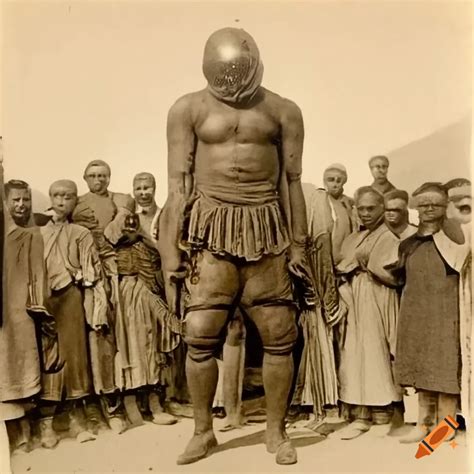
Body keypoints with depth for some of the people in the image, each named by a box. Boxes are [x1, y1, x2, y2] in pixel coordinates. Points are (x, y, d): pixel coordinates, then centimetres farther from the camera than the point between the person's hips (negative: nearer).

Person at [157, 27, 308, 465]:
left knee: (279, 335, 3)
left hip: (266, 228, 2)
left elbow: (292, 180, 9)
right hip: (211, 227, -1)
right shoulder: (188, 109, 4)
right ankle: (204, 431, 17)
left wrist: (298, 244, 6)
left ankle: (276, 431, 22)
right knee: (200, 334, -5)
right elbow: (178, 182, 0)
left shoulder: (283, 111, 8)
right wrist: (171, 253, -6)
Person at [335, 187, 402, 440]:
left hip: (378, 306, -5)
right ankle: (362, 414, 9)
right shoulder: (351, 239, 17)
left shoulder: (390, 238, -1)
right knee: (356, 356, 3)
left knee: (374, 355, -5)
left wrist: (368, 264, -14)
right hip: (354, 305, 5)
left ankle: (380, 409, 5)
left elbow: (395, 278, -10)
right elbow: (339, 271, 12)